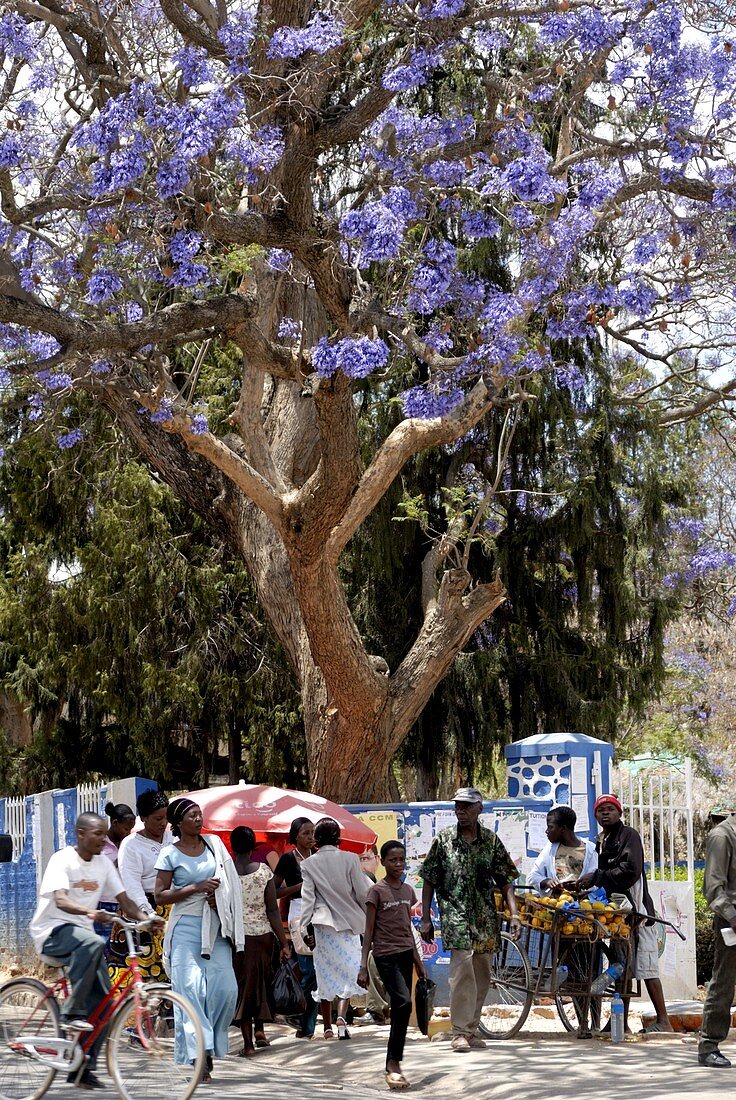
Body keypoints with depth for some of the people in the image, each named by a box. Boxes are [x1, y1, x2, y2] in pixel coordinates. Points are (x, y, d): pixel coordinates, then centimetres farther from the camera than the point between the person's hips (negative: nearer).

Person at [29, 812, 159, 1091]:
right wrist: (91, 913, -47)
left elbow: (124, 901, 3)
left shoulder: (104, 864, 7)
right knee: (94, 943, -38)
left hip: (81, 933, 7)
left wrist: (146, 919, -19)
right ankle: (71, 1013, -30)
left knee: (103, 1002, -4)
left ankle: (83, 1067, 7)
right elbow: (60, 900, -28)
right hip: (52, 931, -7)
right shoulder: (62, 860, -12)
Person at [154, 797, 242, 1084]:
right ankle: (197, 1054, -9)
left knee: (226, 987, -7)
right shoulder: (170, 854, 0)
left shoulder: (214, 845, 10)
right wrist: (195, 888, -12)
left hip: (215, 926, 3)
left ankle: (211, 1047, 10)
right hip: (186, 928, -3)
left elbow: (231, 882, 20)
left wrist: (219, 897, -2)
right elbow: (159, 896, -4)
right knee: (191, 989, -10)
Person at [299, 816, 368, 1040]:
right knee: (348, 969, 6)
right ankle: (341, 1016, -16)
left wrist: (304, 928, -4)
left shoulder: (309, 864, -1)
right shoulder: (350, 859, -4)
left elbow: (307, 898, -5)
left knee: (325, 972, 9)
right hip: (348, 922, -1)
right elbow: (362, 892, -1)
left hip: (323, 923, 1)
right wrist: (369, 918, 12)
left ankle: (328, 1026, 12)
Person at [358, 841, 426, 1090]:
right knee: (404, 1002, -21)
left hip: (405, 954, 7)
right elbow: (369, 931, -6)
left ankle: (392, 1065, 15)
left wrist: (417, 960, 19)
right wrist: (363, 966, -10)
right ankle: (394, 1064, -17)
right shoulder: (377, 891, -6)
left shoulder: (407, 890, 11)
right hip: (385, 955, -7)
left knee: (400, 1009, 7)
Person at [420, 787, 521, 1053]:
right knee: (462, 971, -15)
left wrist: (514, 914, -2)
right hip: (455, 916, -3)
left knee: (481, 976, 7)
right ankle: (460, 1033, -13)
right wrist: (425, 919, 1)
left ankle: (471, 1028, 18)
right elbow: (429, 882, 6)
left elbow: (505, 881, 8)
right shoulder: (443, 840, 2)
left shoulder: (491, 841, 7)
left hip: (485, 919, 3)